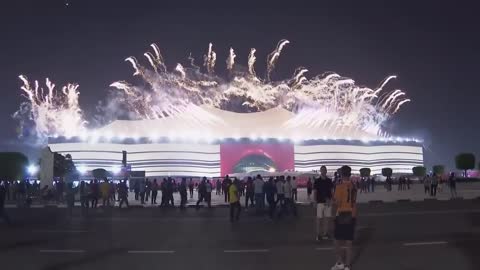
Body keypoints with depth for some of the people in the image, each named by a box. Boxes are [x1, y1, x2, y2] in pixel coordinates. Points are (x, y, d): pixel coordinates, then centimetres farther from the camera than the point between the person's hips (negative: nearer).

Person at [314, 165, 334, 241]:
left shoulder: (329, 181, 8)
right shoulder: (317, 181, 0)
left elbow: (332, 191, 9)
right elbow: (314, 192, 0)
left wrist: (330, 200, -5)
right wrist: (315, 201, -7)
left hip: (328, 202, 3)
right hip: (320, 202, -3)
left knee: (327, 218, 4)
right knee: (319, 218, -2)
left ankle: (325, 233, 13)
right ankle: (318, 234, 4)